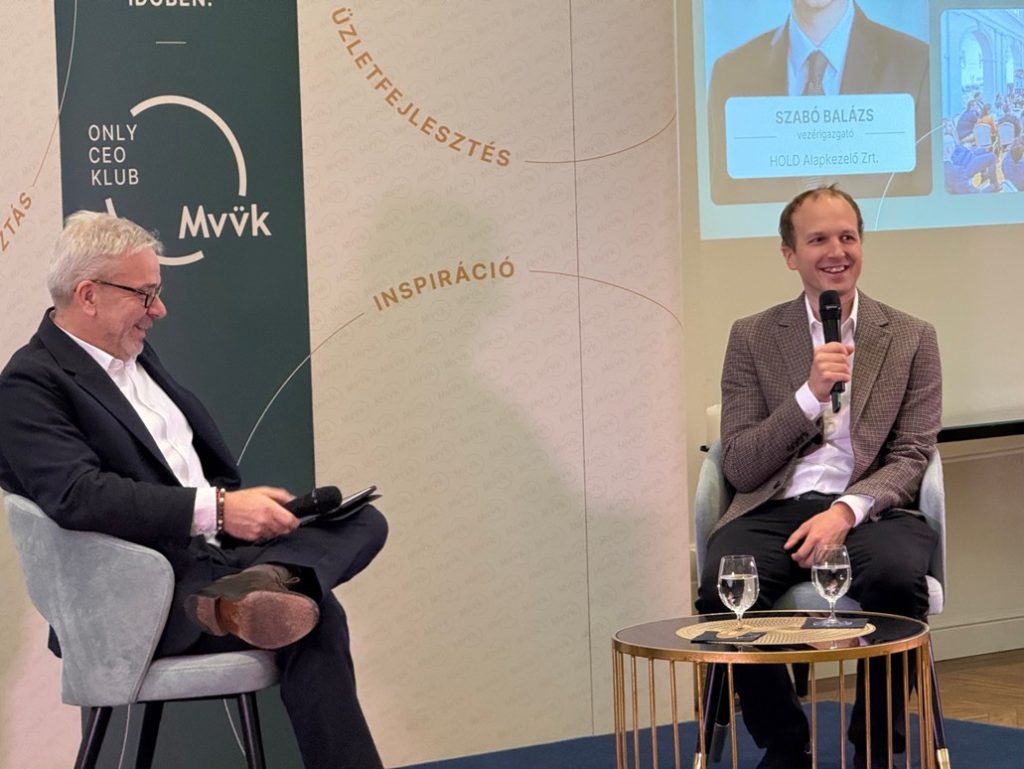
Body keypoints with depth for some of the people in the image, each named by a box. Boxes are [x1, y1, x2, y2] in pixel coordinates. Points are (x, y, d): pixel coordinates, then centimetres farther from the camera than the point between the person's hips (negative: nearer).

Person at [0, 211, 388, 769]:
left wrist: (244, 506, 2)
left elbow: (202, 451, 24)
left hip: (208, 547, 9)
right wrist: (217, 511, -30)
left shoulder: (135, 353, 17)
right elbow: (76, 495, -26)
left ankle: (251, 588, -36)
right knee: (314, 618, -28)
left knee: (363, 522, -10)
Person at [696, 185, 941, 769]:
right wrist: (810, 394, -10)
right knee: (722, 586, -32)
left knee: (896, 575, -35)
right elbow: (740, 468, 3)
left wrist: (846, 510, -16)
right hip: (775, 510, 1)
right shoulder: (752, 338, 10)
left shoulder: (912, 339, 10)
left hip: (870, 511, 0)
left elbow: (911, 459, 3)